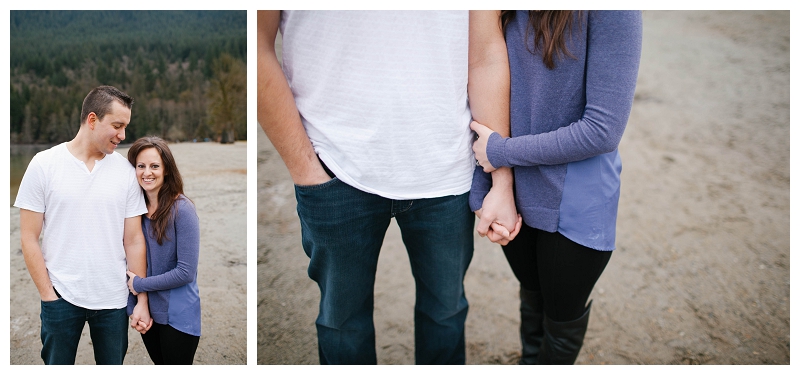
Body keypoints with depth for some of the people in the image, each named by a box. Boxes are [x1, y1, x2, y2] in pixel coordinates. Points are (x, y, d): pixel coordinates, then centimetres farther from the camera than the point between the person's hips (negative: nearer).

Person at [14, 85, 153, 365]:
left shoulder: (125, 171, 0)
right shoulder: (44, 164, -4)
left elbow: (134, 240, 2)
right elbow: (29, 238, -2)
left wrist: (142, 300, 0)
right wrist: (47, 295, -5)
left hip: (114, 299, 2)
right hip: (61, 297, -1)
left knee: (113, 363, 12)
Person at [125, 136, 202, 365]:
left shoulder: (181, 209, -18)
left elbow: (186, 272, -19)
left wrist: (140, 284, -12)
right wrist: (134, 307, -1)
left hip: (178, 317, -6)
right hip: (146, 312, 6)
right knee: (159, 363, 21)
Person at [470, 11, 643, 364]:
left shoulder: (608, 13, -21)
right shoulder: (505, 14, -4)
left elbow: (602, 131, -22)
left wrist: (501, 152, -17)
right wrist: (481, 193, -6)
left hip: (575, 206, -4)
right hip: (514, 194, 4)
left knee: (564, 316, 17)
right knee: (532, 296, 26)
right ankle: (530, 361, 53)